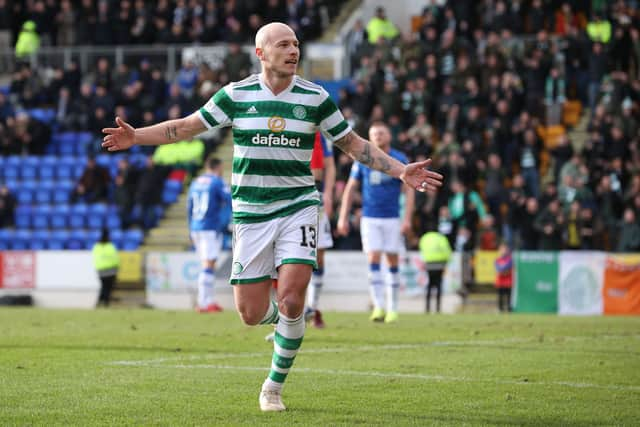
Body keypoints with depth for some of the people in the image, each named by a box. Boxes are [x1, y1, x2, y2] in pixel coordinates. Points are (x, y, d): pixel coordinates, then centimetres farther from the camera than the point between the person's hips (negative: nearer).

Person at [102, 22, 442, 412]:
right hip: (251, 215, 1)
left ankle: (274, 386, 5)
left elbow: (353, 143, 8)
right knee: (252, 314, -2)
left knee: (291, 302, -16)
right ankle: (286, 319, 37)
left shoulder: (316, 97, 0)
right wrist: (136, 137, -7)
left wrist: (401, 171, -2)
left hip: (298, 208, -1)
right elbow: (187, 127, 5)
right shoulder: (236, 95, -1)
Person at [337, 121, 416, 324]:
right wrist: (343, 217, 2)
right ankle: (379, 307, -11)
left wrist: (407, 218, -9)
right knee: (373, 260, -10)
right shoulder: (362, 160, 3)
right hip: (370, 218, 0)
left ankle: (392, 308, 11)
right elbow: (350, 188, 8)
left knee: (392, 261, 3)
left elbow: (409, 190, 0)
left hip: (392, 218, 0)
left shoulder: (400, 160, 0)